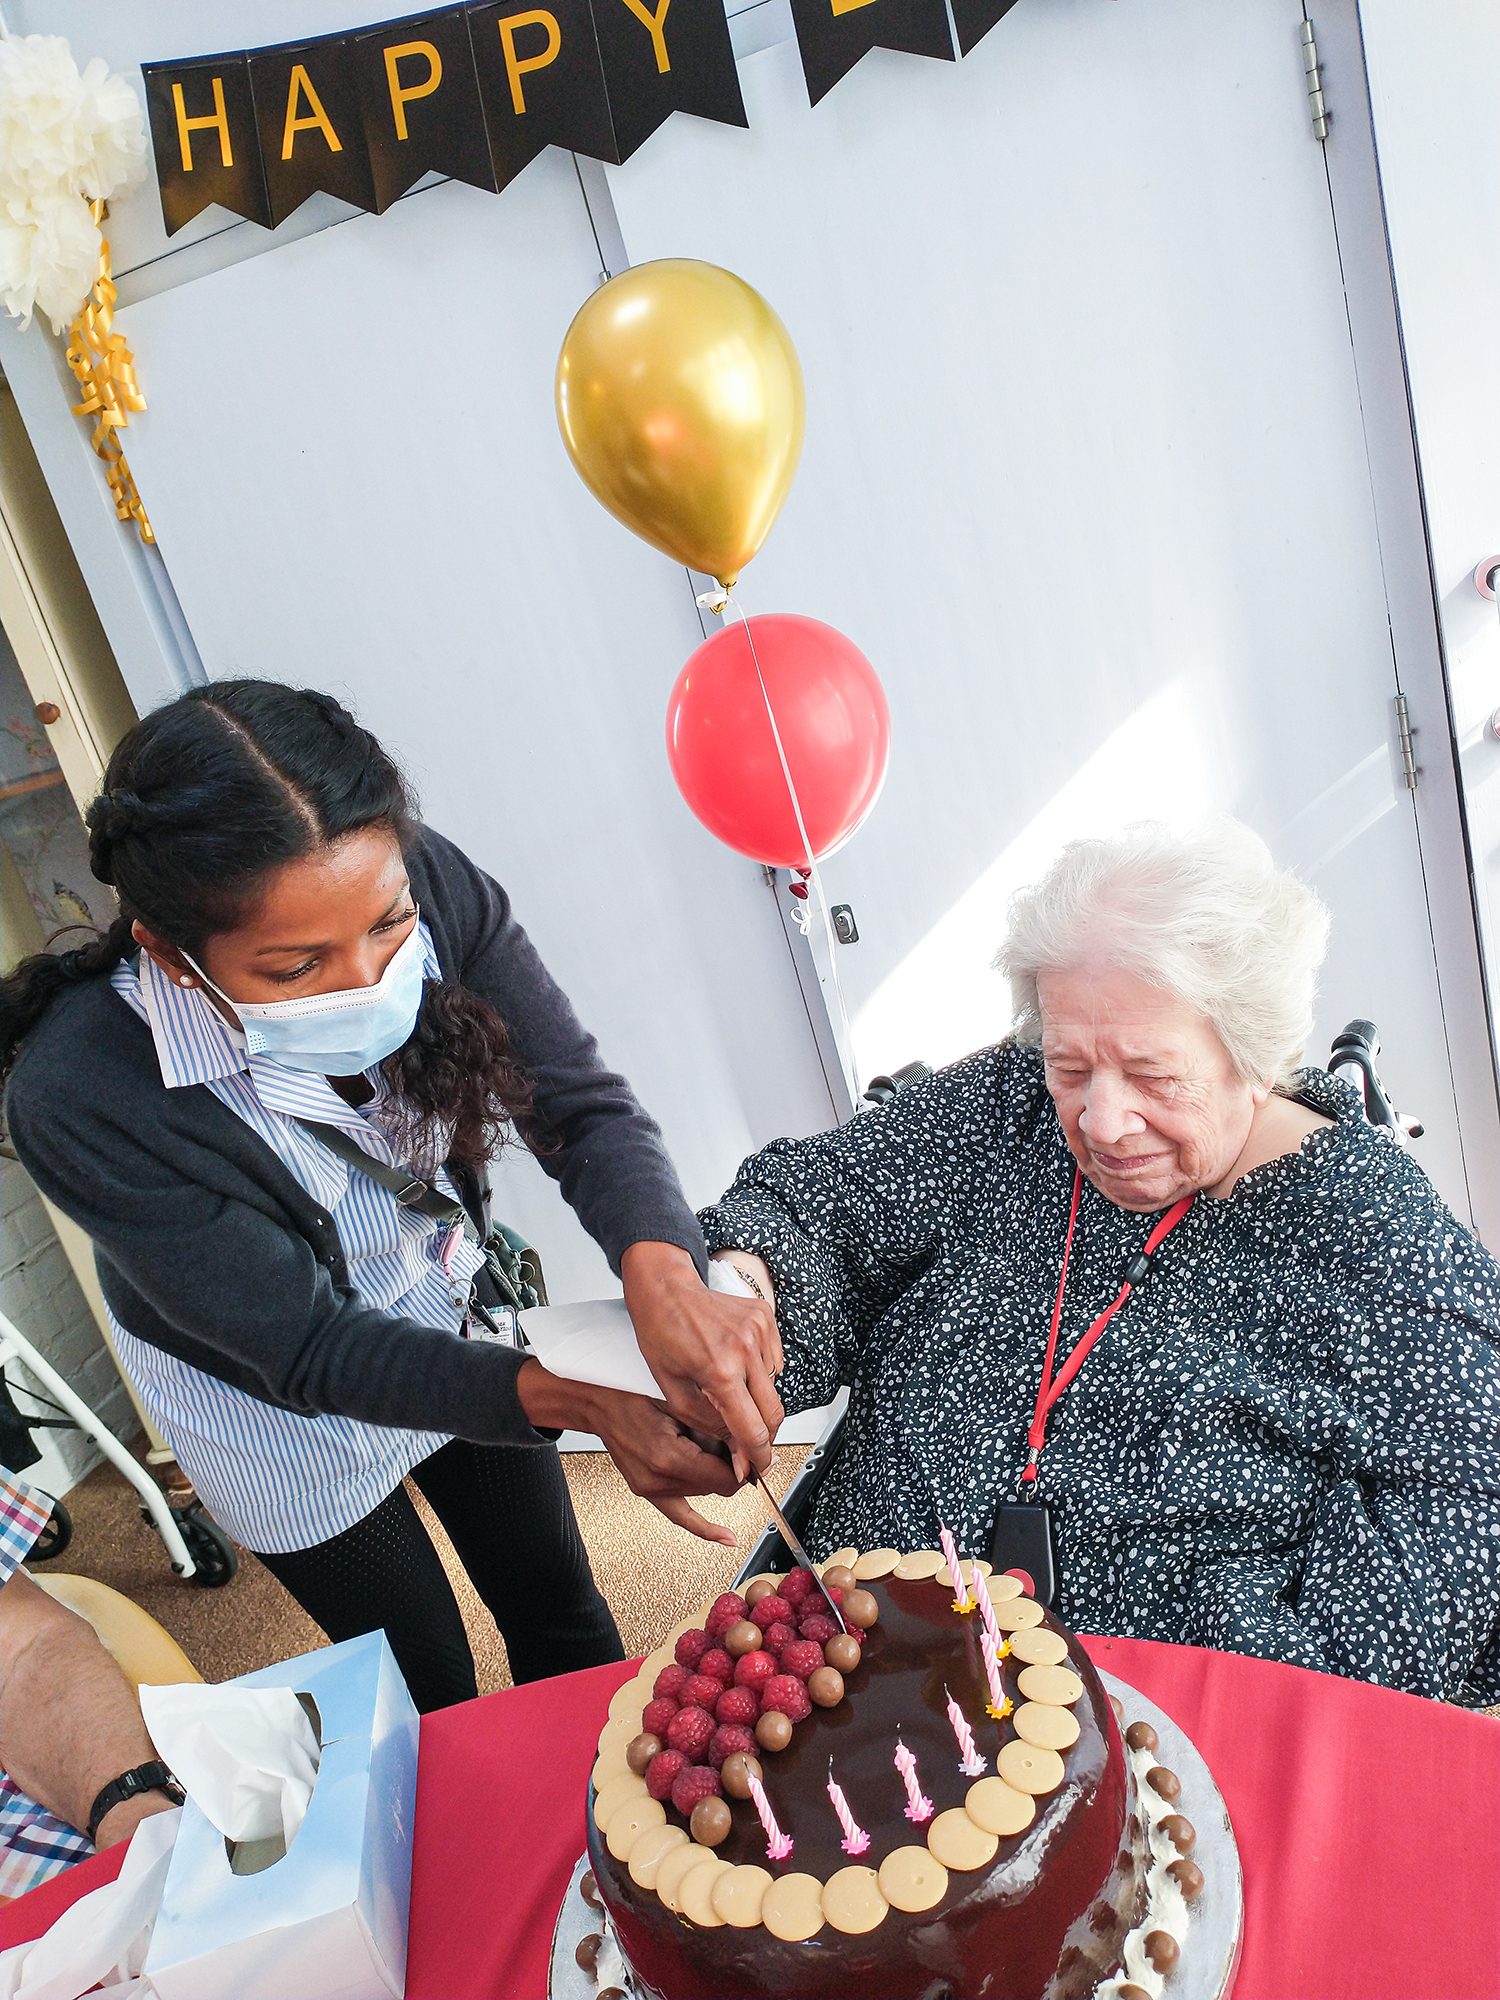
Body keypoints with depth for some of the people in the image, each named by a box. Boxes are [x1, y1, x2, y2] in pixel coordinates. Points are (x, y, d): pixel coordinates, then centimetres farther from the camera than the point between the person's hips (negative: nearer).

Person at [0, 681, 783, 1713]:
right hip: (277, 1399, -3)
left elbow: (583, 1107, -25)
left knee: (557, 1603, 23)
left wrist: (662, 1277, -46)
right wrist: (579, 1404, -42)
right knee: (435, 1692, 18)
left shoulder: (429, 887, -29)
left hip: (452, 1312, 3)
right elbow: (307, 1349, -31)